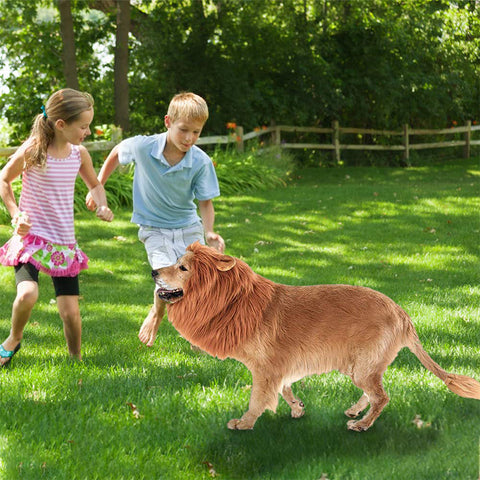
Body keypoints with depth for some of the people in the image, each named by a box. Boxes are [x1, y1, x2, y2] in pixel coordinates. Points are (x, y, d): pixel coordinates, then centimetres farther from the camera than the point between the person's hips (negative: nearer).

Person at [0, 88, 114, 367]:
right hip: (31, 237, -4)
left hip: (64, 243, 4)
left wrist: (102, 206, 0)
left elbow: (94, 184, 20)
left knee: (71, 311, -2)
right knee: (28, 294, -27)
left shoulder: (79, 153, 0)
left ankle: (76, 360, 23)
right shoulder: (32, 150, -13)